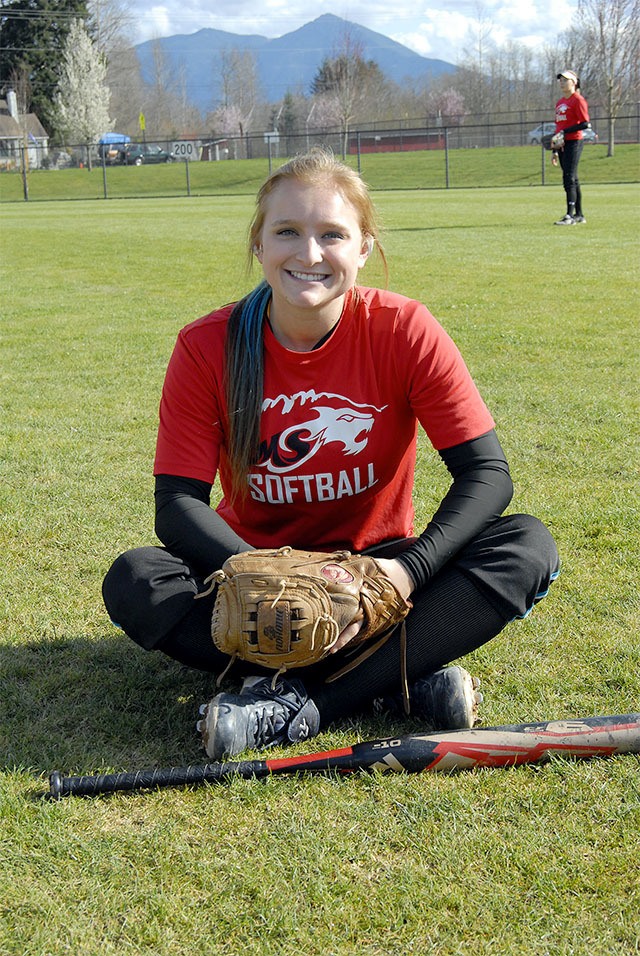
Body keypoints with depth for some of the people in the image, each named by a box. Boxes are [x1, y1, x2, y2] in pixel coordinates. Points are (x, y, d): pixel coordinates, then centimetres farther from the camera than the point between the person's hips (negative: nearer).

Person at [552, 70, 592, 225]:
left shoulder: (578, 100, -7)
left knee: (569, 178, -15)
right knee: (572, 179, 11)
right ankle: (579, 215, 18)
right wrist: (555, 150, 18)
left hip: (574, 141, -9)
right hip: (562, 144, 9)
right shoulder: (560, 102, 18)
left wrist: (565, 132, -20)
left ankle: (570, 216, -17)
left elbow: (585, 124, -15)